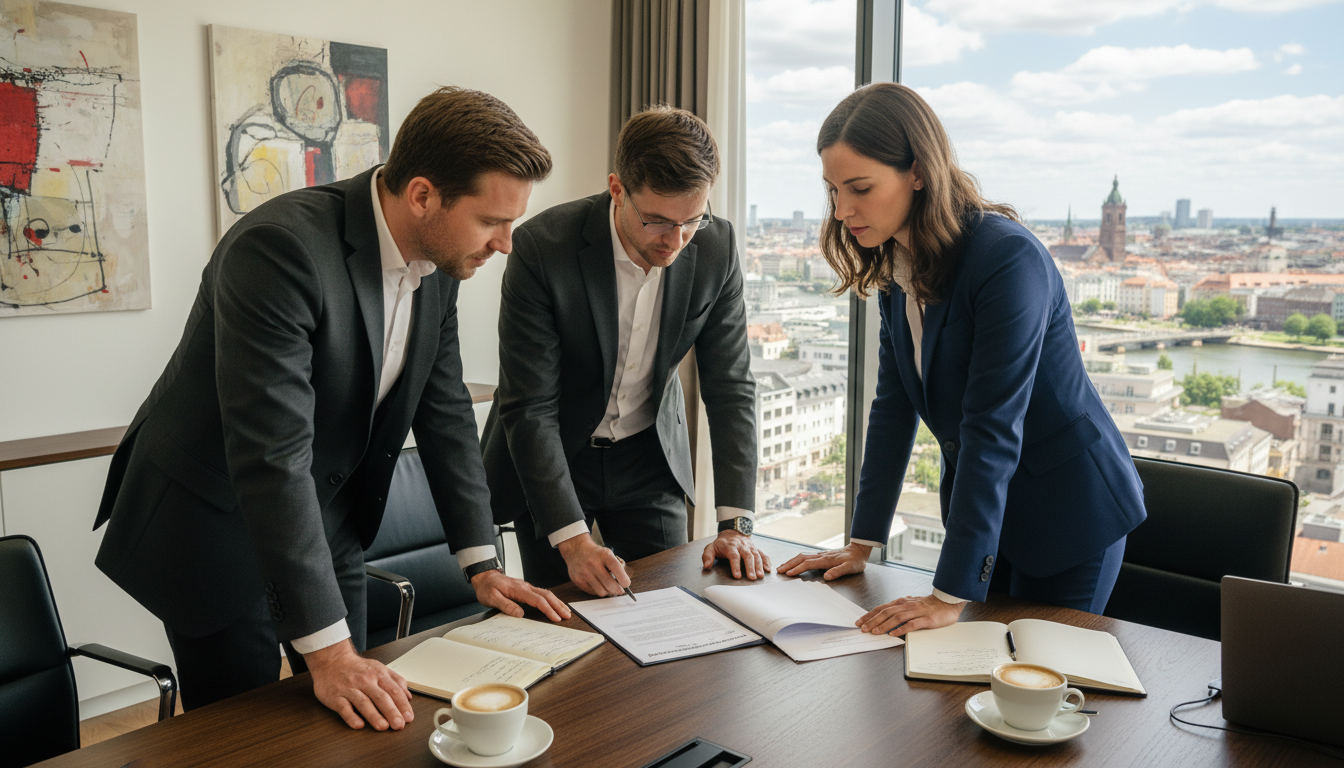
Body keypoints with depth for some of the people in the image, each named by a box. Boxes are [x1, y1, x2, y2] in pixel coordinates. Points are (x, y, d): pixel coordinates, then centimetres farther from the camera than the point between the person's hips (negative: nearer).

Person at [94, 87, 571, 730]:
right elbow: (272, 456, -34)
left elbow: (444, 411, 2)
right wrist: (328, 651, -33)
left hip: (325, 518, 7)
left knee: (353, 730, 15)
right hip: (213, 521, -7)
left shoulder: (439, 260, -7)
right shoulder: (281, 247, -31)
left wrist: (482, 564, -1)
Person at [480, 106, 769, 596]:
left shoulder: (716, 247, -15)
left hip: (650, 458, 3)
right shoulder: (541, 247, -27)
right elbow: (528, 408, -24)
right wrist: (572, 540, -30)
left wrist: (735, 524, -15)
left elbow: (730, 387, -8)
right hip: (549, 458, -3)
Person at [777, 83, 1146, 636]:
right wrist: (861, 543, -1)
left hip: (1069, 508, -7)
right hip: (974, 500, 7)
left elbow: (993, 430, -31)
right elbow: (894, 404, 1)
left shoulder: (1009, 259, -27)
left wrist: (951, 595, -31)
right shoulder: (896, 263, -2)